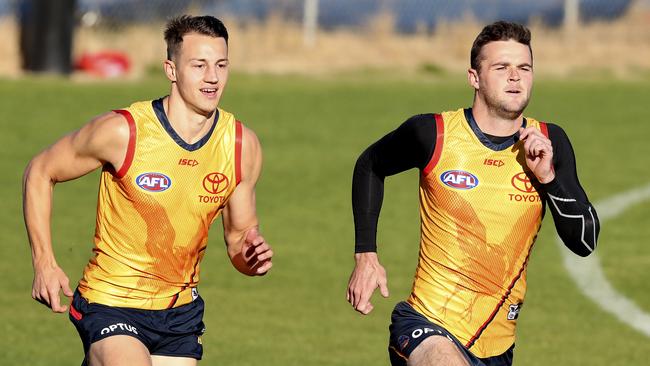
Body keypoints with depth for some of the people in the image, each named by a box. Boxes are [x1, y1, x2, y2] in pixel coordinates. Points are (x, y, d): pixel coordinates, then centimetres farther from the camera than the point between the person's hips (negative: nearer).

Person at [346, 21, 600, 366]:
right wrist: (365, 255, 7)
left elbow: (585, 242, 0)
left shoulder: (549, 142, 0)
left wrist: (548, 178, -14)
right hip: (427, 324, -5)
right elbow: (370, 165, 13)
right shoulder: (433, 133, -7)